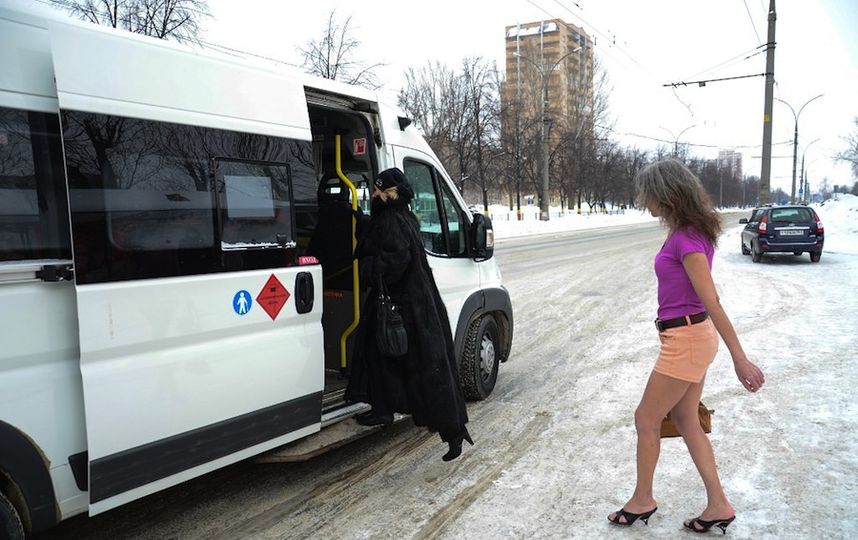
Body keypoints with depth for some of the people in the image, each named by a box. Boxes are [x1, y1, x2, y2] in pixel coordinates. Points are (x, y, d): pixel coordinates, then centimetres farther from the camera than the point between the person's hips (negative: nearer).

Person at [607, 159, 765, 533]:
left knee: (646, 420, 6)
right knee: (686, 422, 17)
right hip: (688, 338, 10)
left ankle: (642, 501, 25)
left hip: (685, 341, -10)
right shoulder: (685, 232, 7)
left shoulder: (687, 240, -21)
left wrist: (740, 359, -20)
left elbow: (712, 302, -22)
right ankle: (718, 506, 28)